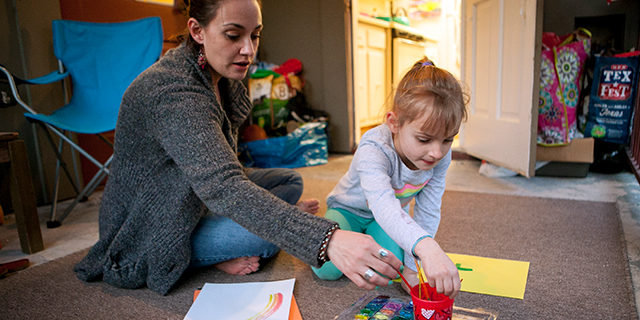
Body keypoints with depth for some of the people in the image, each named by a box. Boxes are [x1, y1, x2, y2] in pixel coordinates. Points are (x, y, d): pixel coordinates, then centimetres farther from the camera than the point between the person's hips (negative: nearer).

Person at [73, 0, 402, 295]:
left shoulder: (223, 79, -2)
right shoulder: (173, 93, -32)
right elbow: (224, 187, -46)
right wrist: (327, 239, -56)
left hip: (193, 197, 9)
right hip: (147, 236, -9)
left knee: (289, 181, 5)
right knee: (272, 234, -26)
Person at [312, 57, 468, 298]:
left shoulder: (441, 156, -24)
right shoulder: (373, 151, -42)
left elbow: (428, 213, -16)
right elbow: (383, 206, -59)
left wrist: (411, 266, -19)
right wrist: (427, 247, -76)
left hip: (391, 215, 4)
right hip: (349, 208, -3)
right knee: (328, 268, -20)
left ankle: (365, 237, 14)